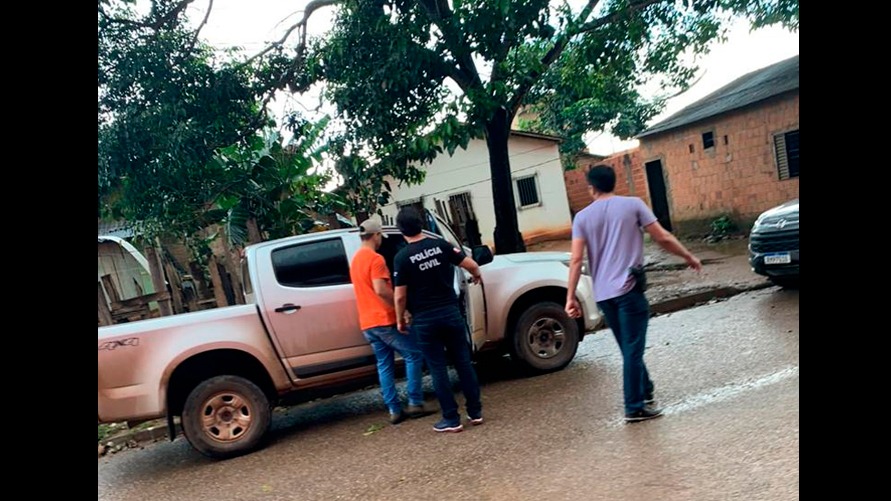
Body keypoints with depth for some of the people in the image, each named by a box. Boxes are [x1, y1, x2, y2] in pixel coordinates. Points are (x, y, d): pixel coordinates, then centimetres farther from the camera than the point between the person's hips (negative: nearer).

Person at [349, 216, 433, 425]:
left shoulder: (355, 260, 17)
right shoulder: (375, 259, -13)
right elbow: (380, 290, -23)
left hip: (367, 323, 9)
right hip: (384, 320, -9)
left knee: (384, 365, 10)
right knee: (414, 354, 1)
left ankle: (395, 410, 9)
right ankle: (415, 403, -1)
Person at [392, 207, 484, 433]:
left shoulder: (402, 257, -8)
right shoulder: (440, 245, -1)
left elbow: (400, 296, -9)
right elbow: (471, 264, 0)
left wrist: (400, 320, 6)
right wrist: (477, 275, 22)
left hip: (424, 320, -3)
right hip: (451, 312, 3)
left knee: (438, 368, 6)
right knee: (463, 362, 12)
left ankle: (451, 419, 10)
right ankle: (475, 412, 18)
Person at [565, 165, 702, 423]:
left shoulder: (582, 217, 6)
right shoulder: (633, 204, 0)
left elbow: (576, 260, -1)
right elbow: (663, 238, -1)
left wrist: (570, 297, 1)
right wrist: (689, 257, 14)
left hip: (603, 294, 4)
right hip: (628, 289, -4)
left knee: (630, 348, 19)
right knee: (633, 349, 2)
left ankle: (646, 392, 33)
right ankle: (635, 407, 6)